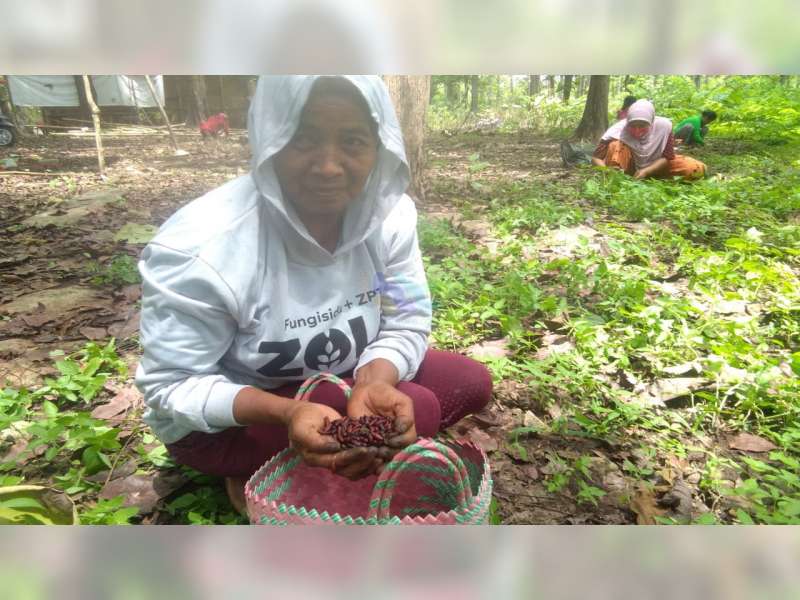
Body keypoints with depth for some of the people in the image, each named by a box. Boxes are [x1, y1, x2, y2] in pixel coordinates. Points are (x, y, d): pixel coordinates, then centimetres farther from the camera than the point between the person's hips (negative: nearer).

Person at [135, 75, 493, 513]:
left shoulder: (391, 213, -15)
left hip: (336, 376, 6)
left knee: (470, 383, -2)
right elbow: (174, 387, -22)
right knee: (417, 411, -22)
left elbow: (404, 326, -10)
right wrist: (287, 413, -38)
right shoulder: (201, 246, -29)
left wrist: (373, 385, -32)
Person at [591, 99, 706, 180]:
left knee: (697, 169, -19)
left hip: (655, 166, 3)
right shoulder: (619, 129, -29)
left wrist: (646, 171, -32)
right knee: (615, 145, -33)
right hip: (630, 166, -3)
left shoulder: (664, 125, -24)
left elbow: (667, 157, -16)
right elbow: (596, 158, -28)